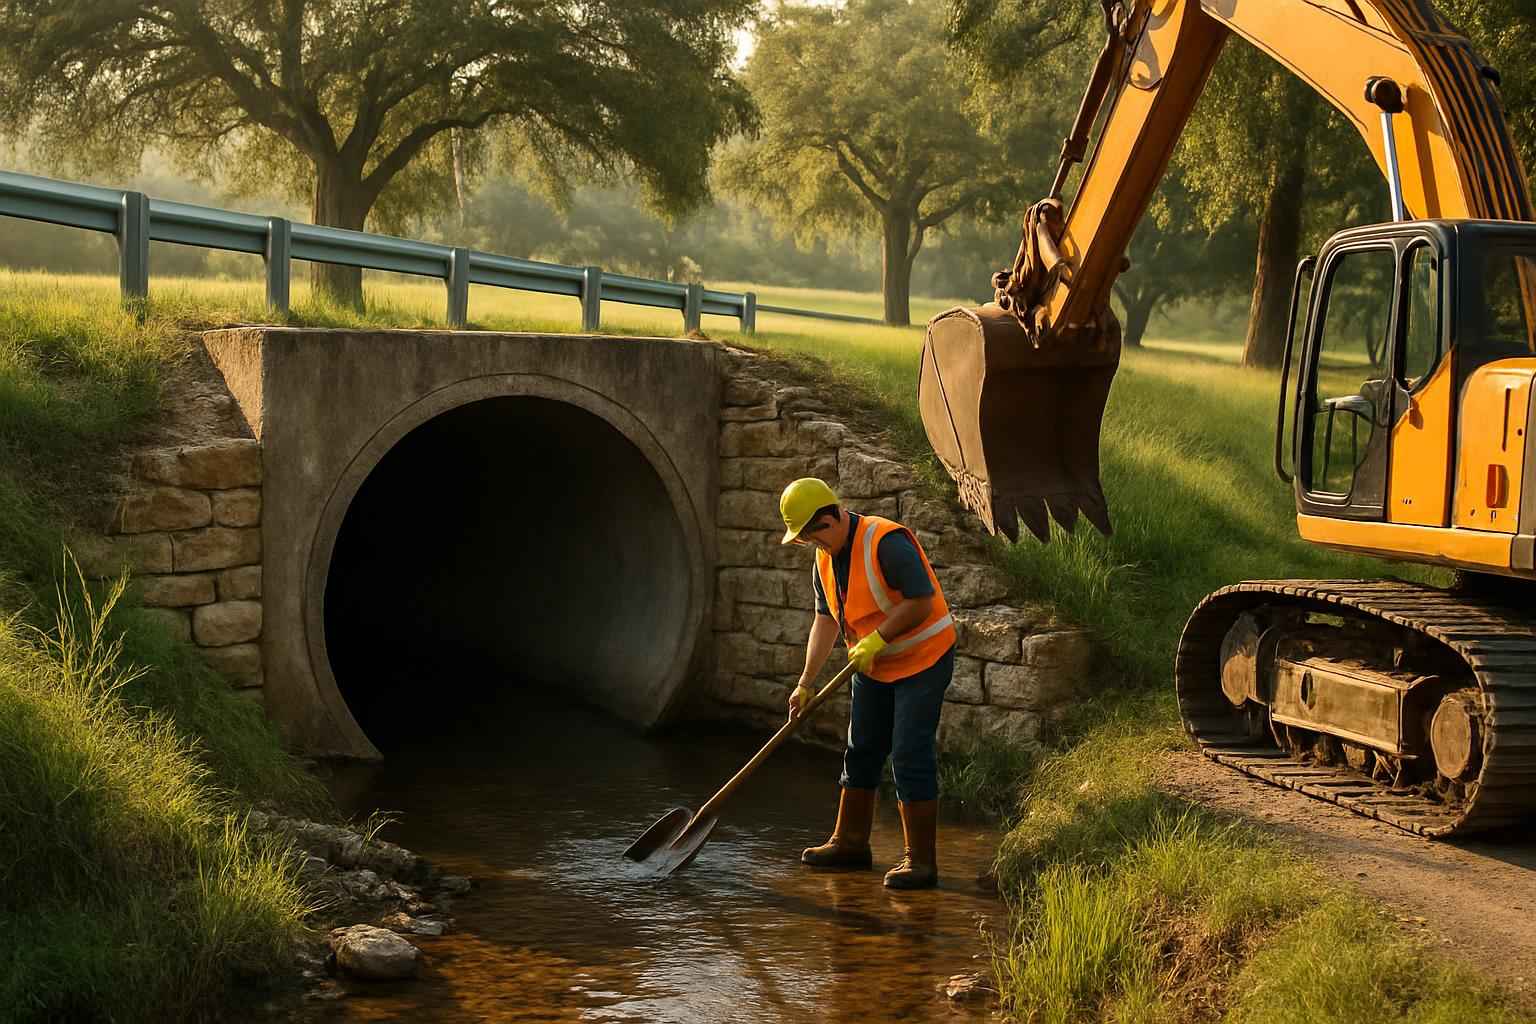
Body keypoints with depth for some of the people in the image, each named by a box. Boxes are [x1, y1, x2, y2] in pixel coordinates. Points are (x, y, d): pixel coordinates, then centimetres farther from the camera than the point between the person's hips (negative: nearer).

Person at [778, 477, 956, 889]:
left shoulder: (887, 542, -25)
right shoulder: (826, 560, 3)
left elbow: (922, 601, -26)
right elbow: (825, 621, 8)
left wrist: (876, 639, -26)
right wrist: (805, 683, 3)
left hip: (923, 660, -9)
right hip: (875, 667, 9)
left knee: (910, 757, -10)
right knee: (861, 751, 14)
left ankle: (920, 861, -4)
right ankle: (850, 843, 27)